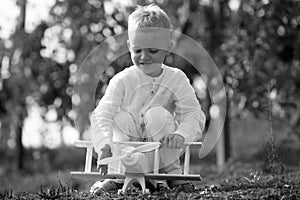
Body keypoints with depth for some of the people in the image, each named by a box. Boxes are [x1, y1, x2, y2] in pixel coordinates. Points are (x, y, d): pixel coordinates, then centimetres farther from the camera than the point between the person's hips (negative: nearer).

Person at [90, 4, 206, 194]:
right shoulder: (123, 80, -9)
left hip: (162, 152, 0)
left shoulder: (177, 79, -5)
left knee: (158, 114, -25)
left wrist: (181, 135, -39)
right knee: (122, 118, -27)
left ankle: (171, 170, -11)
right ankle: (118, 178, -16)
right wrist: (105, 145, -42)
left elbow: (194, 114, -15)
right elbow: (101, 114, -21)